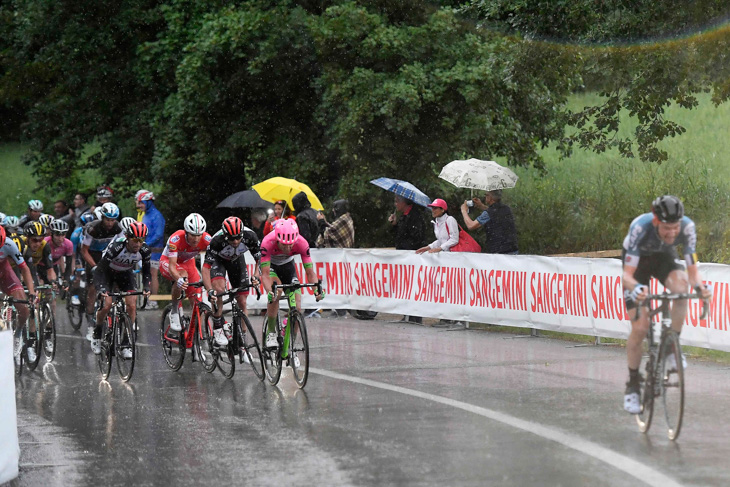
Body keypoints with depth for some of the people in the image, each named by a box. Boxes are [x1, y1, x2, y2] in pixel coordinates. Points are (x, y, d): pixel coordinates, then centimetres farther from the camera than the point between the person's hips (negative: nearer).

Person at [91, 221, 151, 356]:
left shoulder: (144, 250, -24)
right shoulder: (116, 247, -36)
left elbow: (146, 272, -11)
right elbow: (99, 270, -34)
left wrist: (146, 287, -30)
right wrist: (101, 289, -48)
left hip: (125, 274, 3)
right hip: (107, 273, -3)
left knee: (132, 306, -13)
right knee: (107, 304, -19)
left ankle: (125, 344, -4)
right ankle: (97, 334, 8)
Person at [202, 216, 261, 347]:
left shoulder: (250, 236, -34)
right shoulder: (217, 240, -39)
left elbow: (260, 259, -22)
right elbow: (206, 268, -37)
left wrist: (256, 276, -41)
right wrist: (210, 290, -50)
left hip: (236, 260, 3)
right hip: (218, 260, -3)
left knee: (242, 302, -4)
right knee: (219, 289, -29)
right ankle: (218, 329, -14)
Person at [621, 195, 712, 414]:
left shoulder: (687, 227, -31)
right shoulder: (640, 227, -38)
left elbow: (692, 269, -26)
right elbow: (627, 275, -37)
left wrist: (700, 285, -48)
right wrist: (636, 288, -59)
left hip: (665, 257, 2)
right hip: (638, 261, -2)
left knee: (681, 284, -35)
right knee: (639, 328, -11)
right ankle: (633, 386, 8)